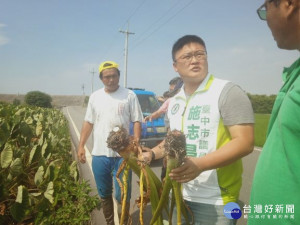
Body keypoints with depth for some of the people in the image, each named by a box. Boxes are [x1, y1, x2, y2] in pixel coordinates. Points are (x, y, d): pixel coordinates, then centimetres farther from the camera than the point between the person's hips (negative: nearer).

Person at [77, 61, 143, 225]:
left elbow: (137, 121, -3)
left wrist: (136, 143, -15)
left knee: (122, 195, 5)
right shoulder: (95, 96, 8)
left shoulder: (129, 95, -2)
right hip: (99, 155, 4)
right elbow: (88, 122, 11)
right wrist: (81, 146, 6)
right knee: (104, 194, 17)